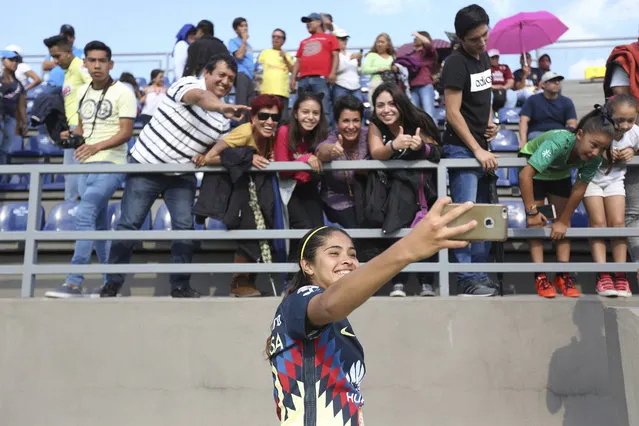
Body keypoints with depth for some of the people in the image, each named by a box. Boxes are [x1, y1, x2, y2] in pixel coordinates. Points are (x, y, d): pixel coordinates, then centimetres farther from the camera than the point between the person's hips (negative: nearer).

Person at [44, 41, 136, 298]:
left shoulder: (122, 92, -5)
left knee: (84, 215, -18)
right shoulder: (83, 92, 15)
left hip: (110, 164, -7)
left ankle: (74, 283, -14)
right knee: (98, 224, 9)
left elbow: (126, 133, -12)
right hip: (86, 165, 8)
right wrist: (72, 135, 3)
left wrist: (97, 146, -26)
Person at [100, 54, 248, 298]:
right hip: (146, 165, -4)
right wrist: (222, 106, -58)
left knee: (184, 226, -5)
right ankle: (112, 283, 10)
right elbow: (201, 98, -37)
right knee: (129, 224, -3)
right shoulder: (188, 84, -13)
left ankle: (180, 285, 8)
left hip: (181, 176, 5)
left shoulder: (223, 119, 4)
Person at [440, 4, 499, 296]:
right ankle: (468, 280, -2)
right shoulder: (455, 63, -11)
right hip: (461, 149, -8)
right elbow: (452, 113, -16)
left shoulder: (484, 57, 13)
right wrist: (478, 150, -16)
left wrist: (490, 122, 5)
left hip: (481, 147, 9)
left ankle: (480, 274, 20)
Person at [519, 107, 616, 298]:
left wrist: (563, 220, -15)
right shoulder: (558, 143, -43)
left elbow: (579, 189, -18)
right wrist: (532, 211, -40)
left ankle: (563, 274, 3)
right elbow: (525, 175, -47)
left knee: (564, 220, -2)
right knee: (536, 220, -11)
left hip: (559, 173, 5)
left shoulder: (594, 159, -27)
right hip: (533, 167, -4)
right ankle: (540, 276, -9)